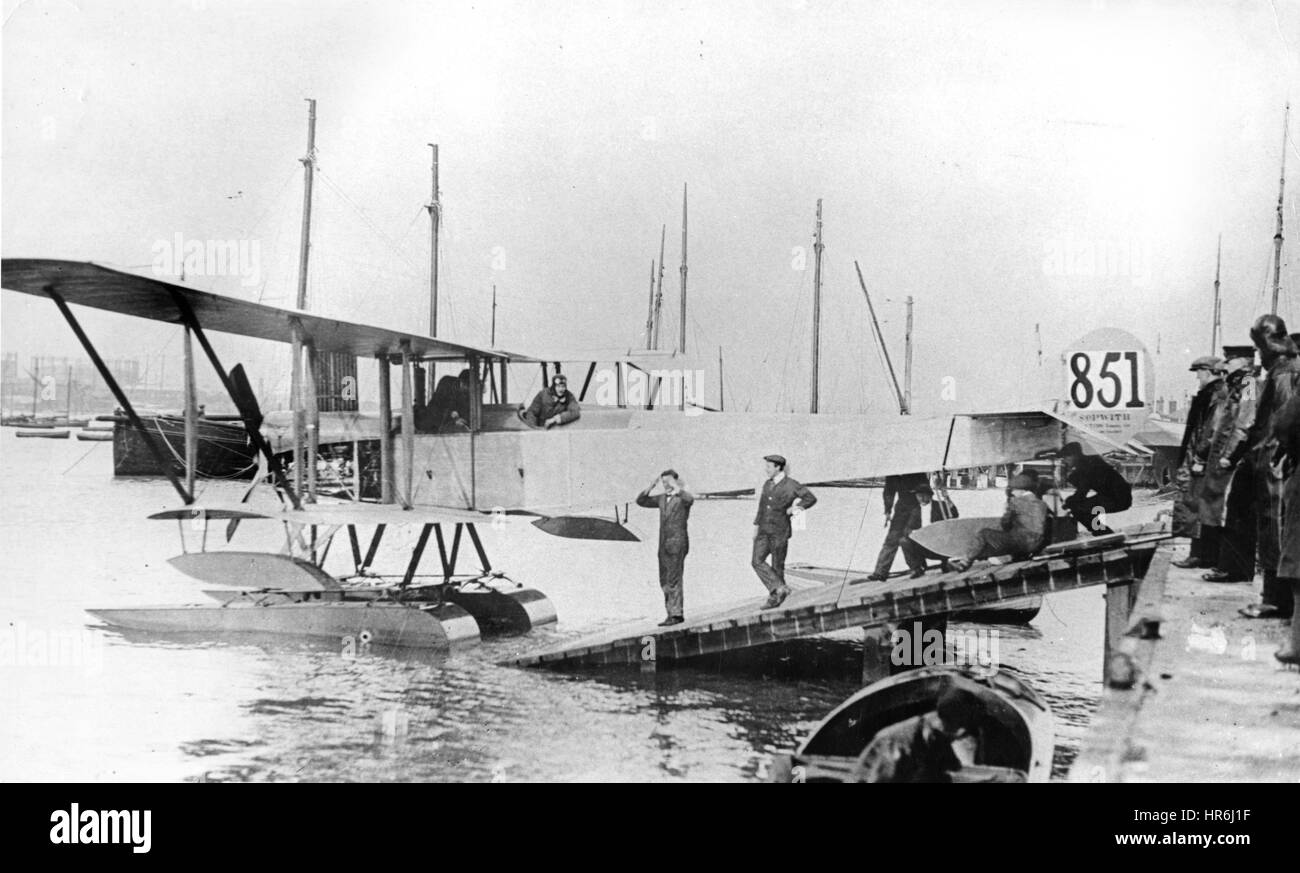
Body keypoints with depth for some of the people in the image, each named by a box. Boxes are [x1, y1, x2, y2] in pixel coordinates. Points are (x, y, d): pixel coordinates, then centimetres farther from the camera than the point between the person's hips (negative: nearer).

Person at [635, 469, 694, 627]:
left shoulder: (682, 497, -6)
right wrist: (651, 486, 0)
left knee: (673, 579, -13)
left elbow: (690, 499, -30)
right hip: (664, 544, 8)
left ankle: (676, 614, -13)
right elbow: (641, 501, 13)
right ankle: (673, 613, 12)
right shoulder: (662, 499, 15)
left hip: (678, 543, -8)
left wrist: (676, 487, -26)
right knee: (664, 581, 7)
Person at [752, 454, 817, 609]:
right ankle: (780, 589, -3)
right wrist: (756, 525, 18)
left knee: (777, 566, 0)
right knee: (757, 562, -8)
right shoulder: (767, 484, 13)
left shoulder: (791, 485, -8)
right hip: (764, 530, 6)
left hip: (780, 532, -6)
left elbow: (811, 499, -12)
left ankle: (774, 599, 8)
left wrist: (792, 509, -12)